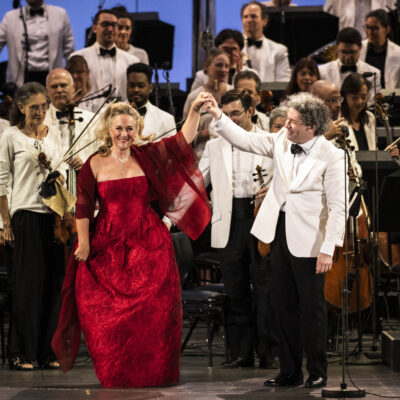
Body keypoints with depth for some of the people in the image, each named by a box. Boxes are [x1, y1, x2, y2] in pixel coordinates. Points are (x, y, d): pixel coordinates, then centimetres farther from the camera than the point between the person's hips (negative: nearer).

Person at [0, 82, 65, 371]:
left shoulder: (54, 136, 13)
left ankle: (47, 351, 10)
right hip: (26, 214, -5)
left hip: (54, 214, 5)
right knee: (28, 282, -5)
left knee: (54, 280, 3)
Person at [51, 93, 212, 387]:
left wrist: (195, 110, -7)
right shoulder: (95, 165, 0)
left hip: (149, 244, 1)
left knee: (154, 310, -2)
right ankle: (114, 374, 14)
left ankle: (153, 371, 11)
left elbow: (183, 140, 3)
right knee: (108, 311, 0)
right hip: (108, 247, -1)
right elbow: (83, 208, 1)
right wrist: (83, 243, -2)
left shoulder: (147, 157, 4)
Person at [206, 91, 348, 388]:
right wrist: (217, 116, -9)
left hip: (308, 241, -6)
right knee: (285, 307, 12)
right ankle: (290, 372, 20)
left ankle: (317, 373, 15)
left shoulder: (331, 156, -15)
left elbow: (339, 206, -16)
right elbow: (245, 140, 4)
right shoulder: (282, 141, 3)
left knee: (312, 308, 3)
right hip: (280, 235, 6)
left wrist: (328, 249, -19)